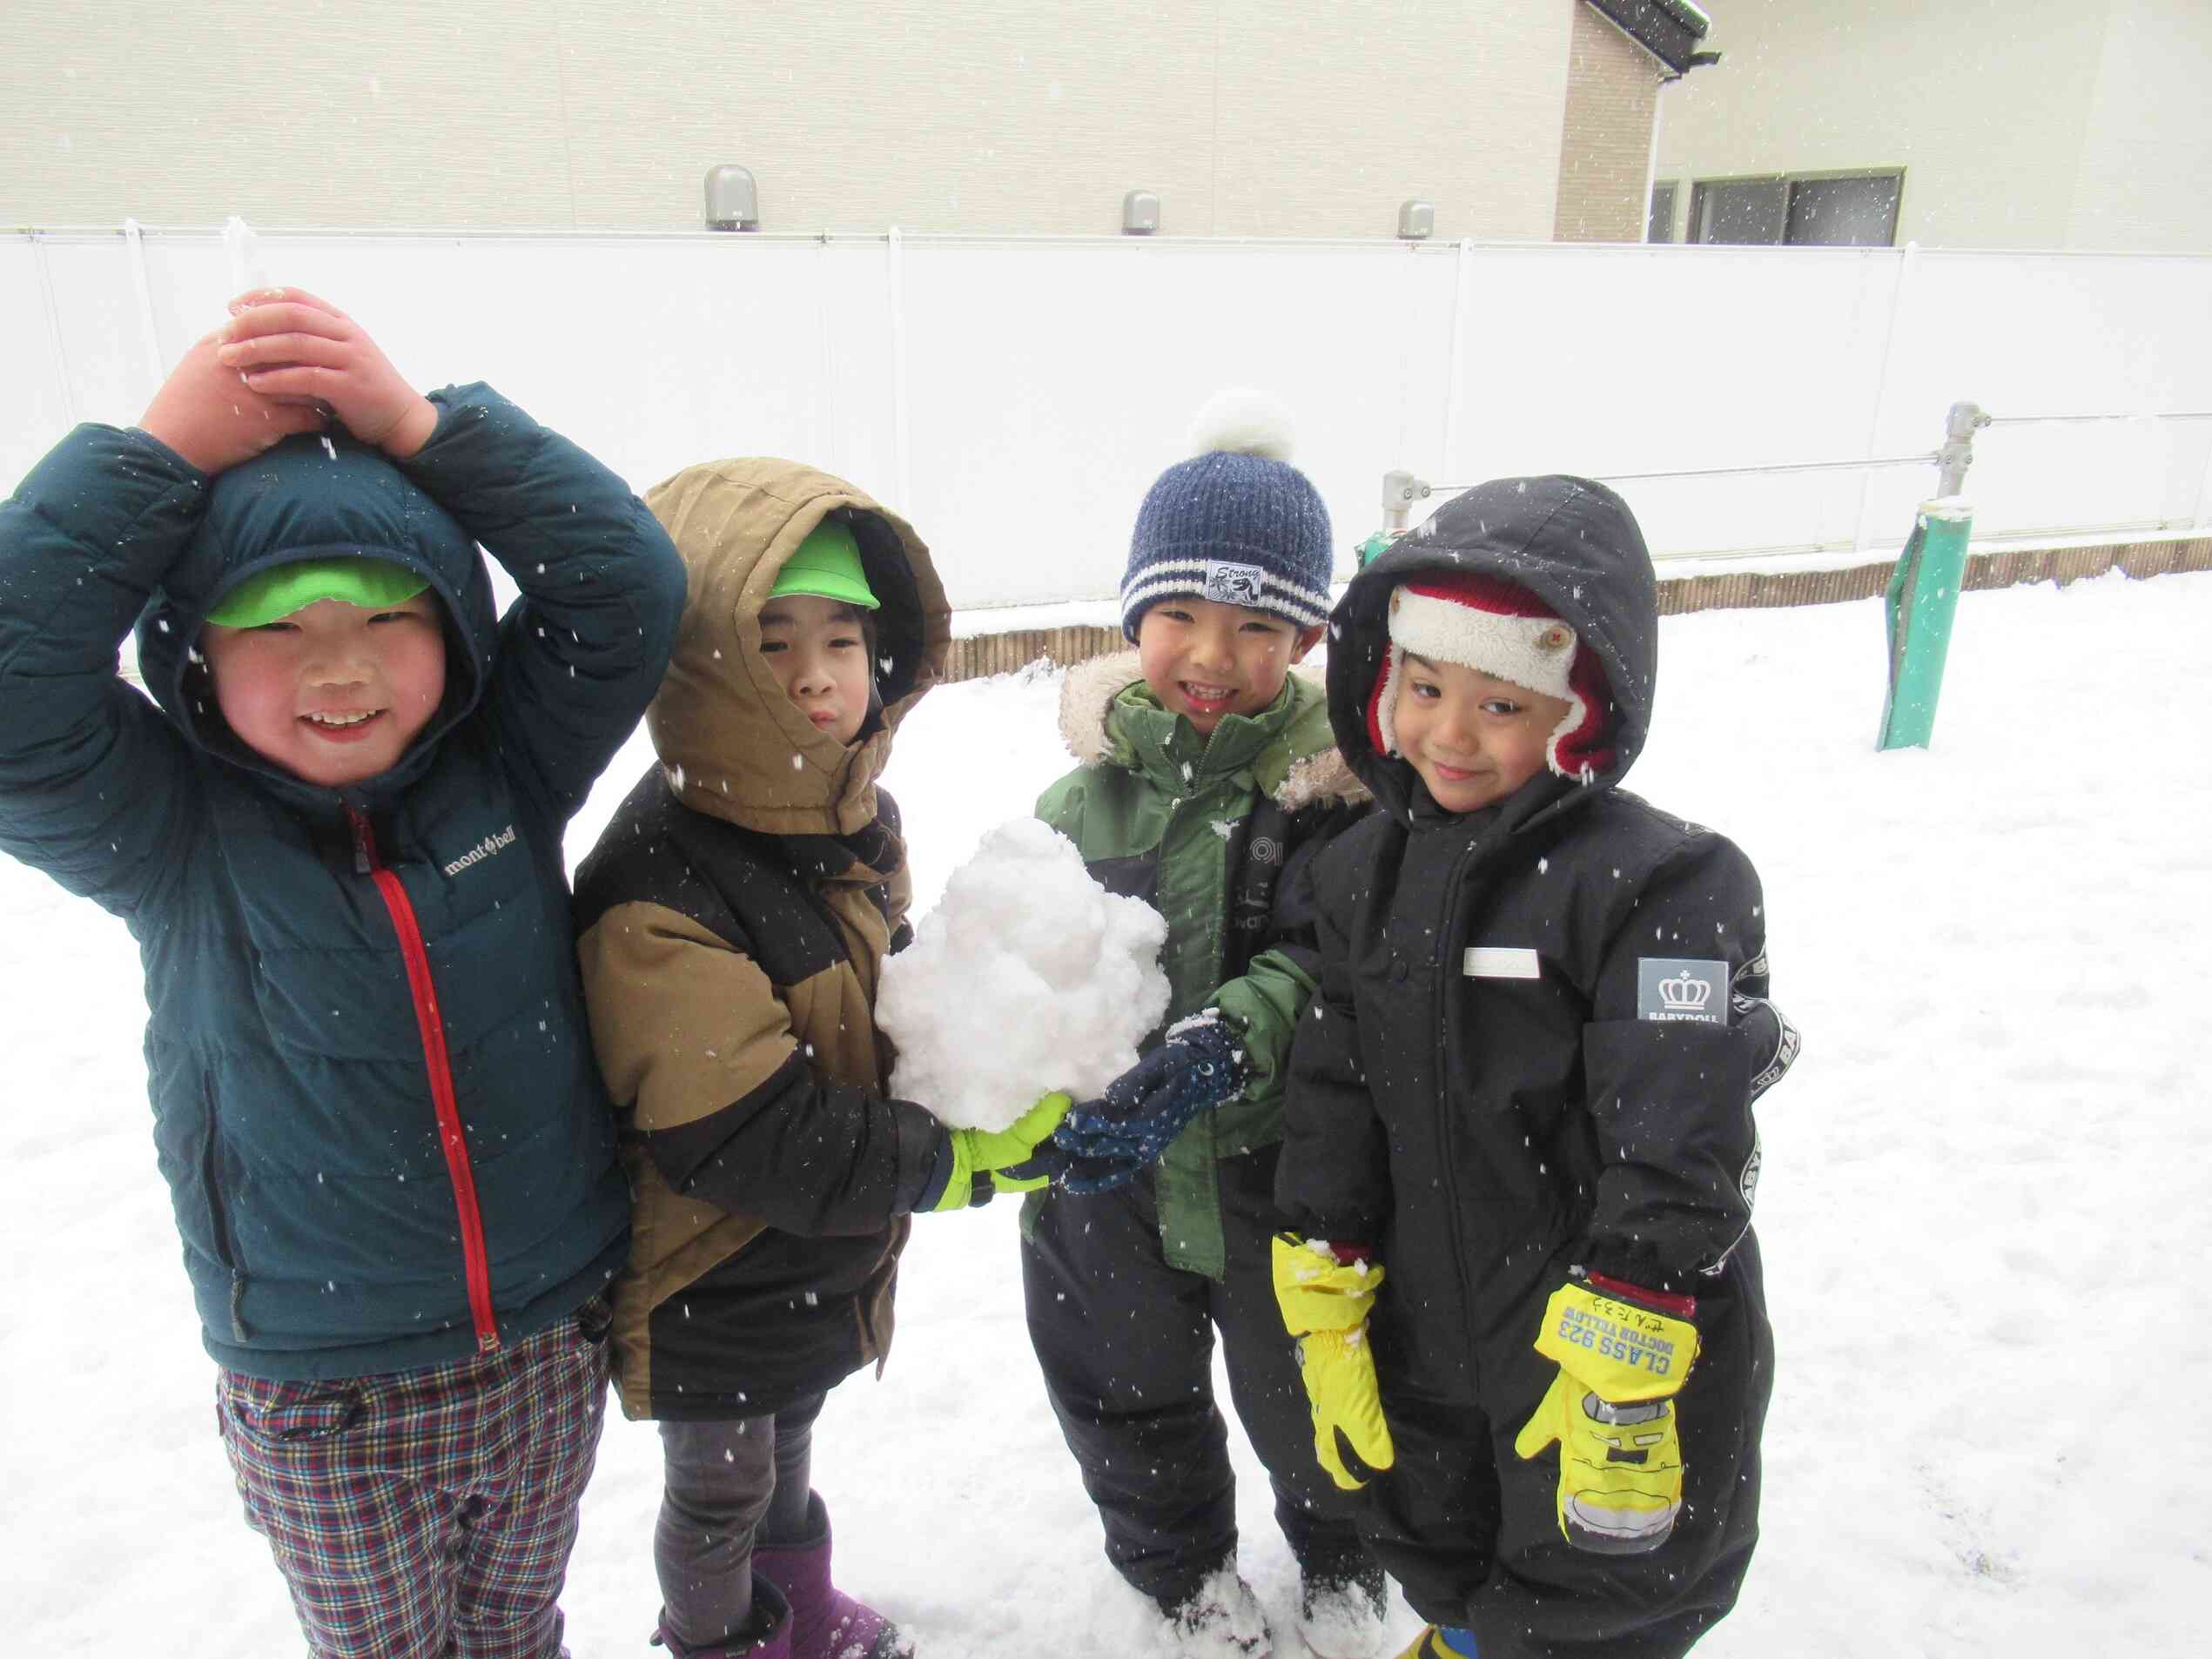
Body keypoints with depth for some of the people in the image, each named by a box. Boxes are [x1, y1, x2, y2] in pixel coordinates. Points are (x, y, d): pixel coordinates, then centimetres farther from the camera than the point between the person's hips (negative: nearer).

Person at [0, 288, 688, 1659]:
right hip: (322, 1399, -1)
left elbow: (631, 583, -20)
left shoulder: (506, 774, -11)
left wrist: (419, 423, -28)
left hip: (554, 1346, 1)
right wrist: (165, 446, -28)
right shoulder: (169, 833, -14)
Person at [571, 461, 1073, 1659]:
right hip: (711, 1296, -7)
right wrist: (961, 1159, -29)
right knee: (718, 1495, 21)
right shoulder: (657, 894, -32)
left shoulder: (858, 820, -5)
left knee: (786, 1455, 32)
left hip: (825, 1268, 7)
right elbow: (747, 1142, -33)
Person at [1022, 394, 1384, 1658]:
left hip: (1278, 1163, -3)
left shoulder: (1335, 776, -17)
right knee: (1132, 1393, 24)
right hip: (1111, 1169, 3)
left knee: (1305, 1391, 22)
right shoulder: (1088, 789, -6)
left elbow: (1332, 961, -23)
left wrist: (1216, 1046, -36)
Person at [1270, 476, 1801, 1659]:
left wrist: (1621, 1361, -23)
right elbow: (1332, 1103, 2)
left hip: (1615, 1350, -5)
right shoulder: (1364, 874, 0)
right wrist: (1324, 1308, 1)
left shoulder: (1656, 884, -19)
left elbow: (1678, 1144, -22)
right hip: (1422, 1350, 6)